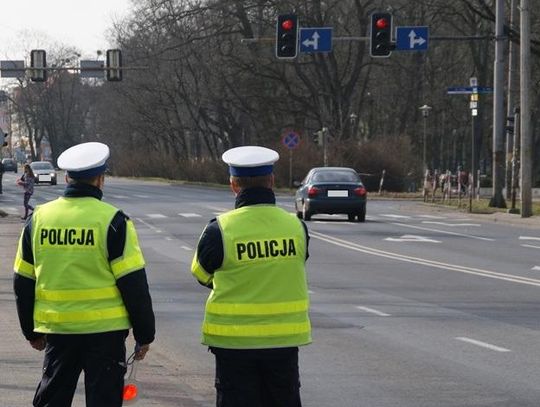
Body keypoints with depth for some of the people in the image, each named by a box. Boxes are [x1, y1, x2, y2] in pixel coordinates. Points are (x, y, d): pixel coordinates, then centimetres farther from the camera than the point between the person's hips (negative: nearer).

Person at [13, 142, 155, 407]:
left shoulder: (39, 218, 3)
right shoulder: (112, 221, -10)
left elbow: (23, 282, 9)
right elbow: (133, 284, -10)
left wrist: (31, 331, 20)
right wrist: (144, 334, -2)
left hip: (56, 329, 4)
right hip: (104, 330, -4)